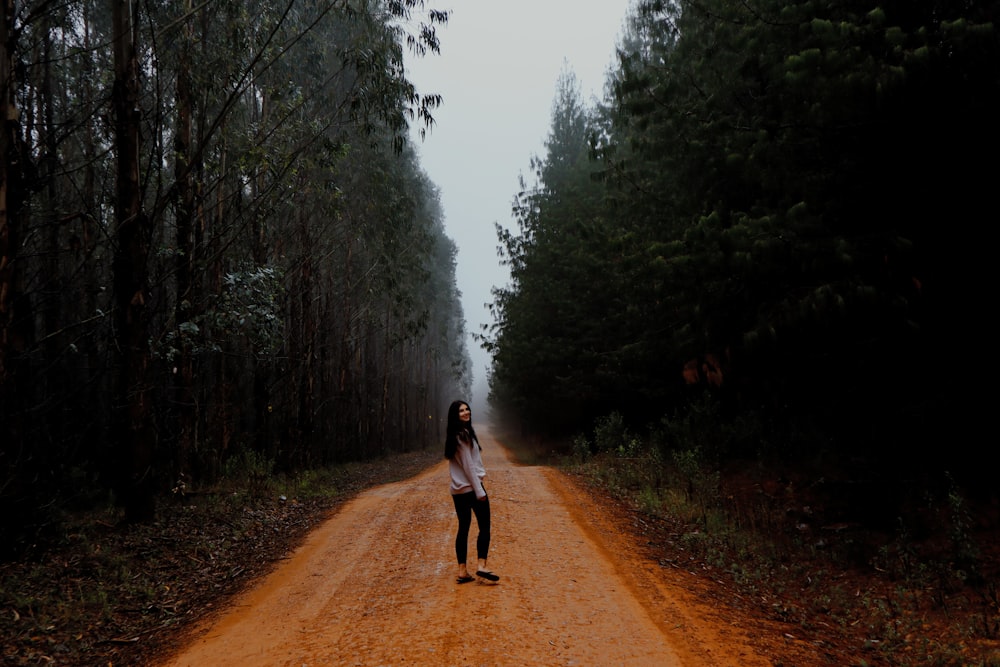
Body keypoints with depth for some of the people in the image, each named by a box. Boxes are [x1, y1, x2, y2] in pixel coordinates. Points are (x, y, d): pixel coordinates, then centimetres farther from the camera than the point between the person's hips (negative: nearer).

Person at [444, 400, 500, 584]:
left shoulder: (453, 435, 14)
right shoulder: (463, 434, -13)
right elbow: (468, 465, -17)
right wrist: (479, 491, -16)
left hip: (457, 489, 8)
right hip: (471, 487, -8)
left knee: (463, 528, 8)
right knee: (484, 527, -1)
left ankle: (463, 571, 8)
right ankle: (482, 565, -8)